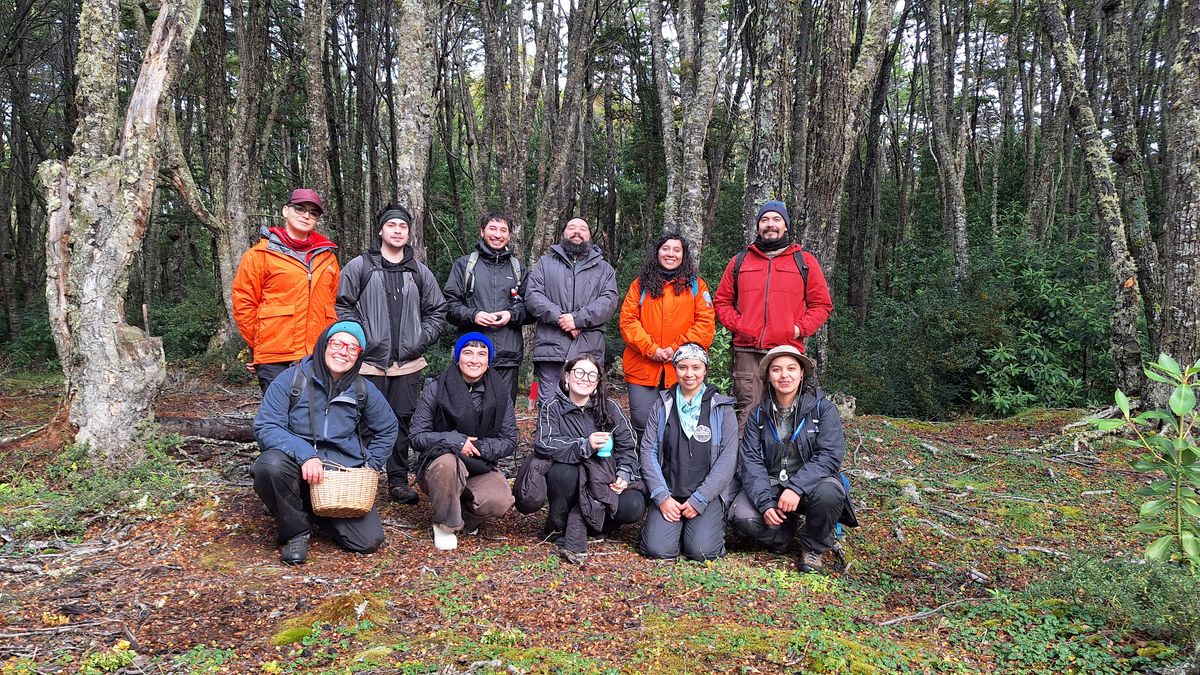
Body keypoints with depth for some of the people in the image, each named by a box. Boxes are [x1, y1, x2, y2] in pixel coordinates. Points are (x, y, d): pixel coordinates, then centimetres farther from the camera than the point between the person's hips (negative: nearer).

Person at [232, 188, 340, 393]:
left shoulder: (327, 257, 16)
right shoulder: (260, 254, 3)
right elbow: (243, 303, 2)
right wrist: (257, 348, 4)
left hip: (320, 359, 4)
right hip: (275, 361, -4)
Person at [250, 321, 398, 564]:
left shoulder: (363, 390, 4)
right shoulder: (291, 380, -7)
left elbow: (387, 429, 18)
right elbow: (265, 427, -13)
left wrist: (370, 466, 7)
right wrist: (304, 454, -26)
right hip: (297, 466, -3)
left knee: (369, 541, -11)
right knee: (270, 464, -37)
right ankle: (296, 531, -9)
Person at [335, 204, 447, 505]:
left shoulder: (420, 271, 12)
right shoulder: (359, 266, 3)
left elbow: (437, 310, 15)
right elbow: (343, 306, 1)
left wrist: (421, 339, 2)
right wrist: (359, 340, -8)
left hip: (408, 364, 3)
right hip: (370, 362, -3)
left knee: (403, 421, 7)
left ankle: (398, 480, 16)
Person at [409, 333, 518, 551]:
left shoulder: (500, 395, 1)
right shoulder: (435, 390, -6)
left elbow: (509, 441, 2)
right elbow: (417, 436, -7)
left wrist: (479, 446, -17)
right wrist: (455, 441, -22)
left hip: (480, 469, 2)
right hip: (437, 465, -2)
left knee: (500, 501, -29)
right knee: (447, 461, -38)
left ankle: (464, 516, 7)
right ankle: (446, 525, -12)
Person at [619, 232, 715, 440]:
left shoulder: (696, 285, 10)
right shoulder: (641, 284, 12)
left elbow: (706, 323, 1)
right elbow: (628, 319, 3)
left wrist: (678, 348, -10)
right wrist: (650, 349, -10)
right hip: (643, 368, 0)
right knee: (642, 423, -1)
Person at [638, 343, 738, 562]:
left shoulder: (722, 408, 2)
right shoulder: (663, 405, 9)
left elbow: (728, 459, -5)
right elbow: (648, 450, 3)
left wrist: (699, 500, -12)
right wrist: (662, 496, -9)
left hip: (709, 494, -1)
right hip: (669, 492, 1)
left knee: (702, 550, -21)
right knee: (657, 549, -19)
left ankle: (715, 523, 12)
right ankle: (676, 525, 13)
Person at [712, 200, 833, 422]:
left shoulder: (804, 261, 12)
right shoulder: (740, 261, 16)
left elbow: (822, 304, 11)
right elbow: (722, 301, 19)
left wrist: (799, 329, -3)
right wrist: (736, 324, 1)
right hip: (747, 352, 1)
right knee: (748, 412, -2)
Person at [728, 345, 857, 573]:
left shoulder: (822, 407, -6)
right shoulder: (759, 414, 2)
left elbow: (830, 455, -16)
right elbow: (751, 460, -6)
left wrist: (796, 487, -29)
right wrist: (765, 502, -22)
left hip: (809, 484, -2)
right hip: (770, 485, 2)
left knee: (829, 492, -35)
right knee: (742, 516, -26)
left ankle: (813, 548, -4)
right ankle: (783, 534, 10)